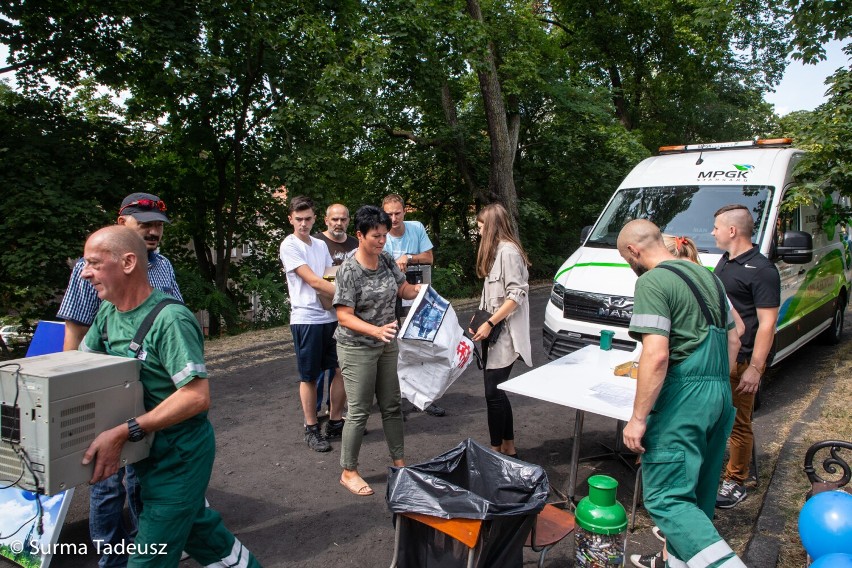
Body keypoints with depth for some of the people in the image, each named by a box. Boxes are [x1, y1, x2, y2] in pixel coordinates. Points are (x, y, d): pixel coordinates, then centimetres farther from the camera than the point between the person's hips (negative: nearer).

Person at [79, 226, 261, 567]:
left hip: (180, 453, -8)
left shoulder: (169, 319, -25)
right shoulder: (108, 313, 1)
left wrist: (123, 433, -33)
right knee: (193, 522, 25)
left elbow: (197, 396, -31)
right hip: (148, 450, 8)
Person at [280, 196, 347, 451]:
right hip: (306, 318, -6)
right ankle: (312, 429, 19)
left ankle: (336, 422, 23)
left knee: (342, 369, 8)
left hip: (332, 316, 6)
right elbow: (313, 281, -15)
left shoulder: (321, 245, 14)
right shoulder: (289, 246, -7)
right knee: (309, 376, 4)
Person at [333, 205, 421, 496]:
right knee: (359, 411, 2)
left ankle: (399, 461, 31)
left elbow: (402, 288, 15)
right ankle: (348, 472, 19)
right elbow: (344, 317, -21)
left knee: (392, 405, 15)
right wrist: (376, 331, -35)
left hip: (387, 346, 7)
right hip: (357, 349, -6)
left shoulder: (386, 260, 0)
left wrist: (415, 290, -8)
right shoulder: (349, 270, -19)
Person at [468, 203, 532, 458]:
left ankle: (497, 449, 7)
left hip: (504, 334, -10)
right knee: (497, 391, 13)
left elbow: (516, 294, -19)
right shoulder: (497, 251, 17)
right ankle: (509, 448, 23)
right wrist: (480, 321, 9)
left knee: (493, 393, -5)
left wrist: (489, 323, -19)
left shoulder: (508, 251, -14)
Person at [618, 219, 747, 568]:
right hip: (720, 394, 9)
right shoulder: (707, 276, 16)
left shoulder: (652, 282, -13)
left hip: (684, 396, -9)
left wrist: (638, 418, -18)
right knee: (697, 492, 18)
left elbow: (656, 355, -22)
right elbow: (733, 341, 21)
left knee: (665, 498, -6)